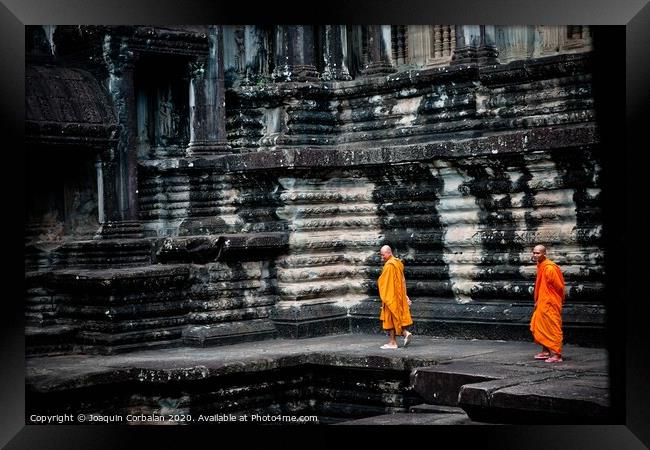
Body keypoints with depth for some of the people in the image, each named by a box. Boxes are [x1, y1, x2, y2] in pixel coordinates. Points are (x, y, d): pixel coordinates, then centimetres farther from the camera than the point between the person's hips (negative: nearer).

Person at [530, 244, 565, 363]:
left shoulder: (549, 268, -18)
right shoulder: (540, 266, 11)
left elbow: (558, 286, -15)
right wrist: (537, 301, 15)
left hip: (550, 303, -10)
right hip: (542, 303, 10)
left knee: (552, 328, -8)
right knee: (540, 327, 14)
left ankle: (556, 355, -5)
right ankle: (546, 351, 24)